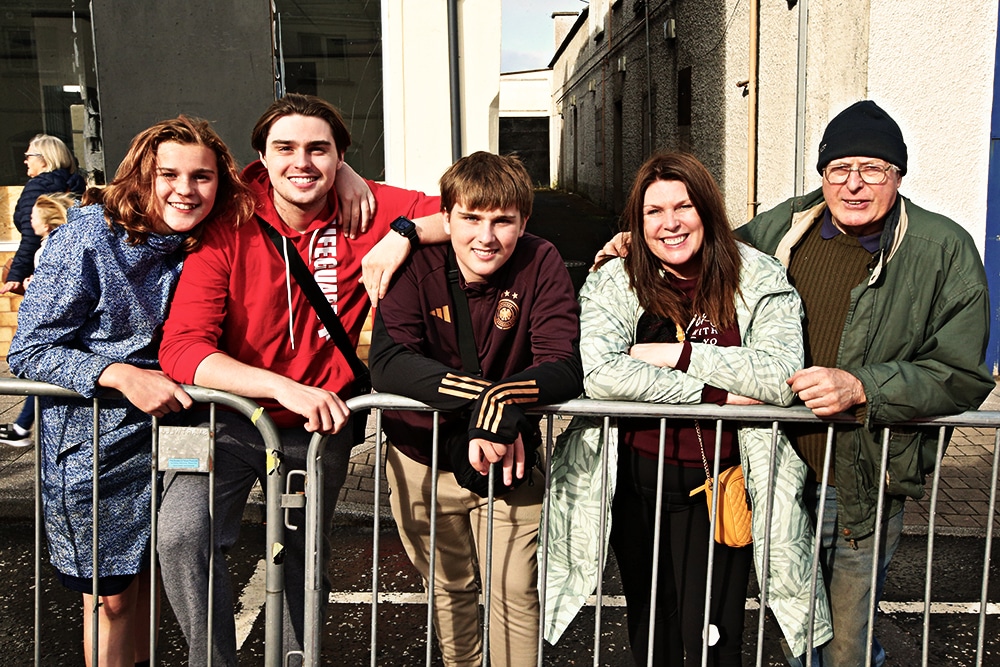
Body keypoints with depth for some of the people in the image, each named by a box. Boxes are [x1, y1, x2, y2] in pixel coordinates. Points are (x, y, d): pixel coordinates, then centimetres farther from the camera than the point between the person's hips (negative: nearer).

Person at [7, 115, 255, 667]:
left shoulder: (211, 243, -4)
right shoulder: (87, 238, -18)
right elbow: (28, 351, -16)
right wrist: (120, 374, -31)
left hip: (170, 423, 4)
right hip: (94, 440, -4)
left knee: (144, 574, 19)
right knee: (111, 594, 11)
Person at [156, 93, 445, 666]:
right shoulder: (228, 231, -16)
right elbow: (182, 347, -25)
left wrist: (405, 232, -27)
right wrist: (286, 388, -38)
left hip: (321, 422, 2)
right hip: (233, 415, -2)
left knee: (305, 559, 21)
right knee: (182, 535, -26)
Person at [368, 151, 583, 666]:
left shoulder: (540, 265, -15)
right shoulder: (418, 264, -16)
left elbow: (565, 370, -23)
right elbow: (387, 362, -29)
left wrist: (499, 404, -41)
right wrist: (481, 394, -40)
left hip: (508, 457, -1)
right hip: (420, 456, 1)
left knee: (515, 594, -1)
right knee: (449, 589, 19)